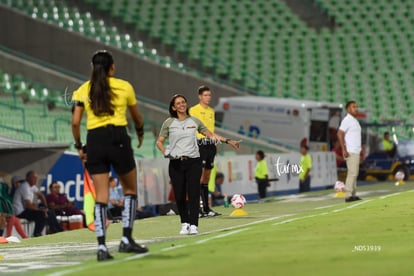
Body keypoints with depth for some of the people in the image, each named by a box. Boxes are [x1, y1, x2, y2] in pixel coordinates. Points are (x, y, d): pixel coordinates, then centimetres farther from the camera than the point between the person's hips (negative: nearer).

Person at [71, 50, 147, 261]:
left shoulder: (83, 90, 7)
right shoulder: (124, 87, 5)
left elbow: (75, 122, 0)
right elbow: (137, 117, 18)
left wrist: (78, 146, 10)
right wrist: (140, 134, 37)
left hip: (94, 141, 2)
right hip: (118, 139, -2)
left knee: (101, 196, 4)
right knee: (130, 190, 15)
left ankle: (101, 246, -4)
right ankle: (126, 239, 8)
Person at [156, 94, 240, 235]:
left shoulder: (194, 121, 10)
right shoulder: (169, 123, 6)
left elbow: (210, 134, 18)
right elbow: (159, 141, 9)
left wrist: (228, 141, 13)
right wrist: (165, 152, -10)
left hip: (193, 161, 0)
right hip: (176, 163, 0)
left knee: (194, 194, -10)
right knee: (179, 195, -1)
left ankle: (193, 225, -9)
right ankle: (184, 223, 15)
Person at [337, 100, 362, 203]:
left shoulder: (355, 121, 18)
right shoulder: (347, 120, -11)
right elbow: (340, 134, -18)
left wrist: (360, 151, 21)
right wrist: (344, 150, -23)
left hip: (356, 152, 9)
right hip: (350, 152, -9)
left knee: (354, 173, 9)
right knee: (352, 173, -13)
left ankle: (353, 194, 11)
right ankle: (348, 195, -14)